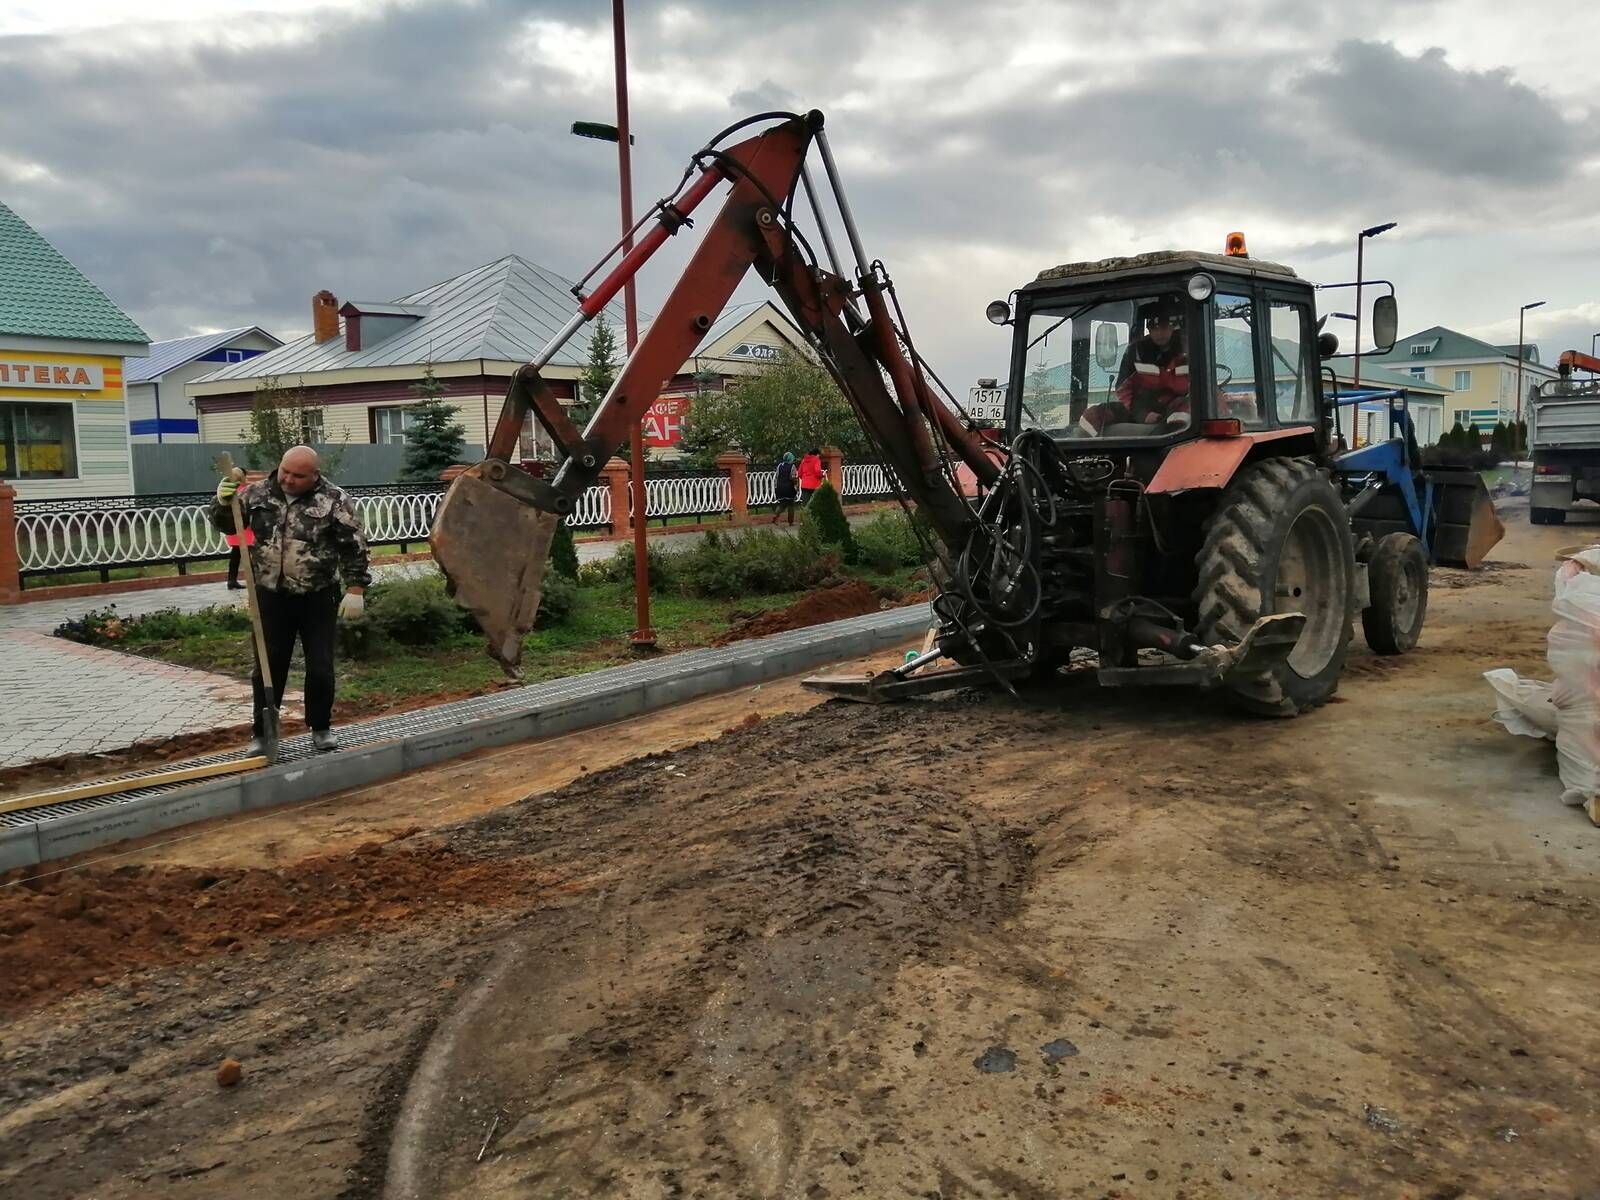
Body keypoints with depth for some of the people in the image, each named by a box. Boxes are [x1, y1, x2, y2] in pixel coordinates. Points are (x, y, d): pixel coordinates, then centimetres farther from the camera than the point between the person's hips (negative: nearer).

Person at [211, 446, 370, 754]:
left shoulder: (334, 499, -9)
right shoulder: (258, 493, 1)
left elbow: (354, 547, -8)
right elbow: (227, 524, 11)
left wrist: (355, 590, -13)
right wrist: (223, 503, -11)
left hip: (317, 598, -2)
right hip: (271, 597, 3)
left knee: (320, 667, 4)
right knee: (269, 667, 8)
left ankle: (321, 728, 22)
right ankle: (263, 733, 20)